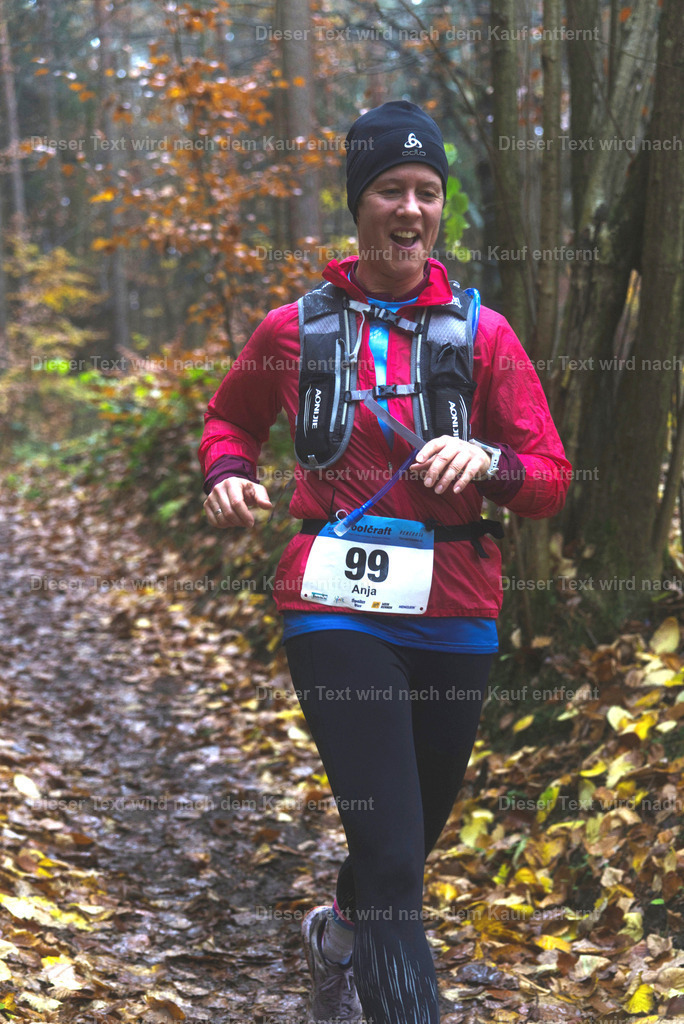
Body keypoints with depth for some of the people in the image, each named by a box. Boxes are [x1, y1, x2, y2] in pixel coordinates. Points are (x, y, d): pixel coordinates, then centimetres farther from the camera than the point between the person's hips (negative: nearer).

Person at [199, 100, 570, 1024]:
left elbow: (551, 479, 0)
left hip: (454, 614, 3)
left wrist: (486, 462, -21)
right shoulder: (295, 329, 3)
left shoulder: (483, 334, 3)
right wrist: (227, 474, -1)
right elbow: (231, 417, 21)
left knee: (413, 833, 19)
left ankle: (339, 934, 51)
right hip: (337, 610, -2)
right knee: (392, 858, -13)